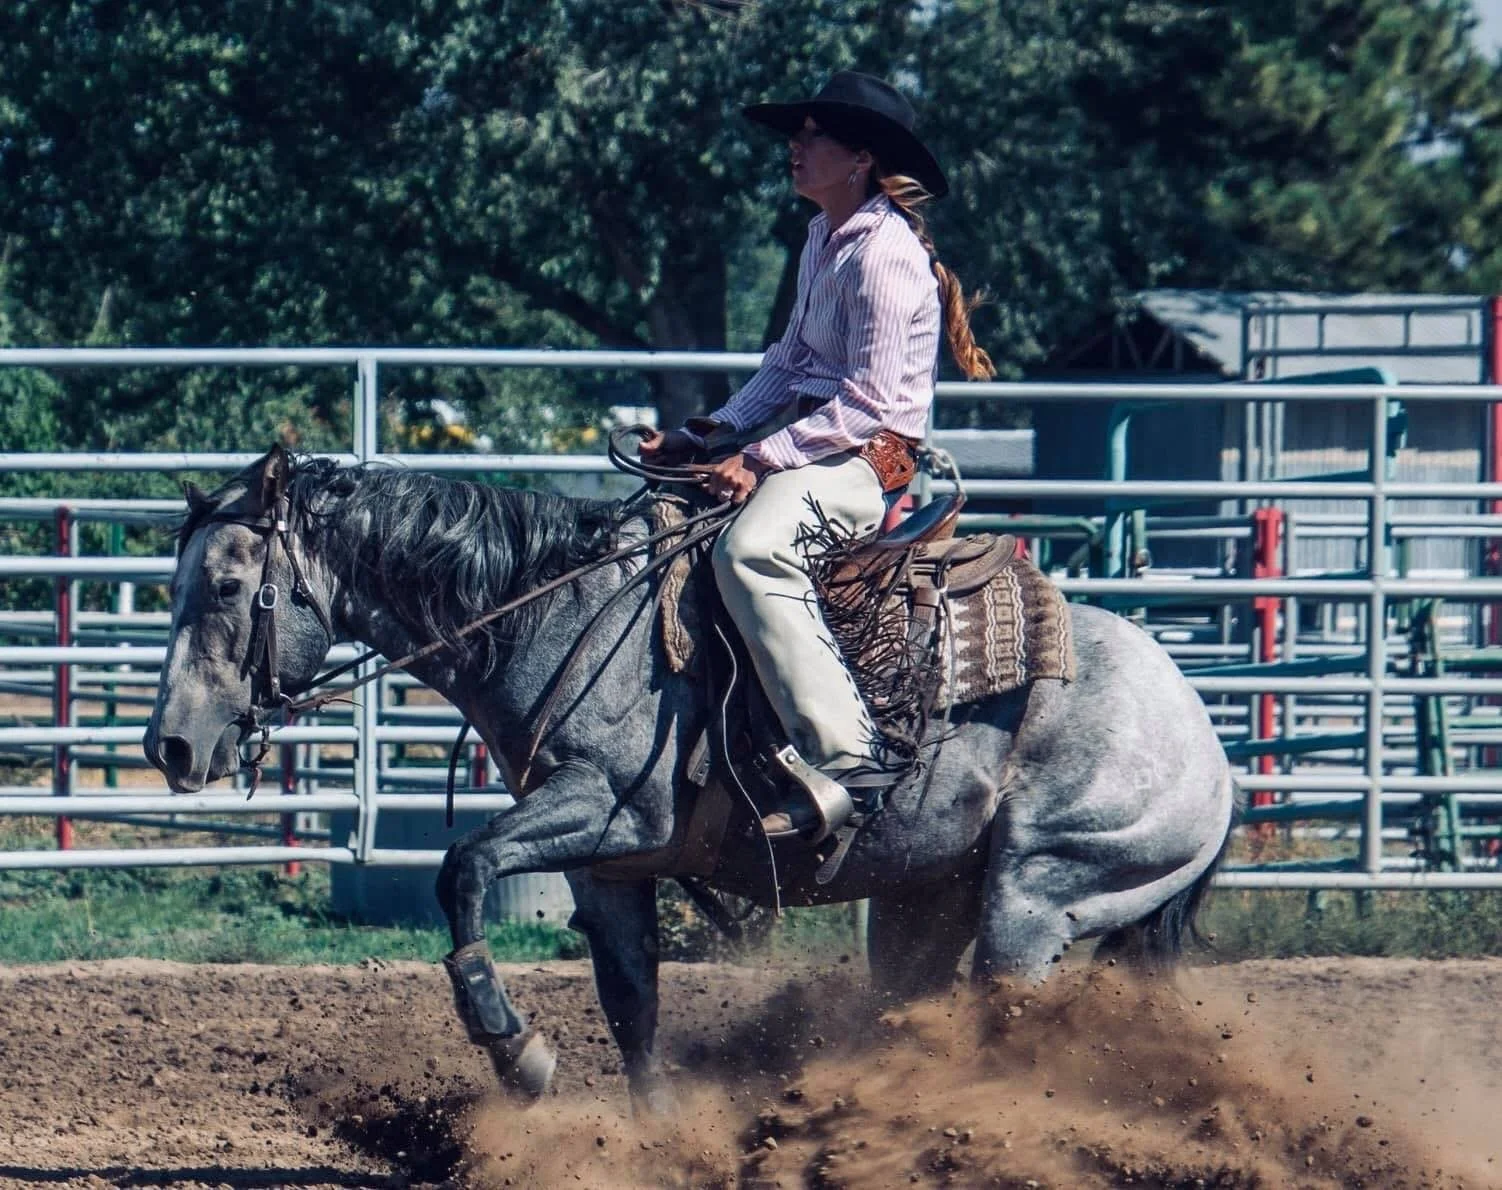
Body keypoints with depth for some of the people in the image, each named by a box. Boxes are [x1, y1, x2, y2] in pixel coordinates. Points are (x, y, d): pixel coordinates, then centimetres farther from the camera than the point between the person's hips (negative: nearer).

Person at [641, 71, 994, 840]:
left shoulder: (882, 255, -16)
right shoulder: (824, 239, 15)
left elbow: (871, 401, -20)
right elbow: (790, 363, 21)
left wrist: (765, 459, -22)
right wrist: (712, 434, 8)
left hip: (871, 456, -11)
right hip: (815, 442, 11)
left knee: (750, 551, -35)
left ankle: (844, 754, -40)